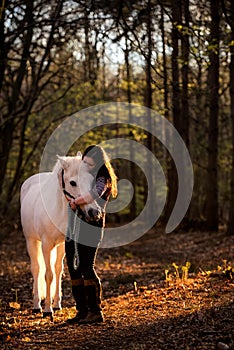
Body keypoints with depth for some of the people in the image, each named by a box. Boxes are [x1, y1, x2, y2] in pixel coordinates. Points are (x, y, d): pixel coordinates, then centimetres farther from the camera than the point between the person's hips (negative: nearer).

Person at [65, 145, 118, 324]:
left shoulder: (102, 180, -10)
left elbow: (93, 195, -31)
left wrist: (75, 202, -22)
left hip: (91, 227, -8)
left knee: (86, 268, -10)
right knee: (73, 269, 7)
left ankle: (95, 311, -3)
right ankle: (82, 311, 15)